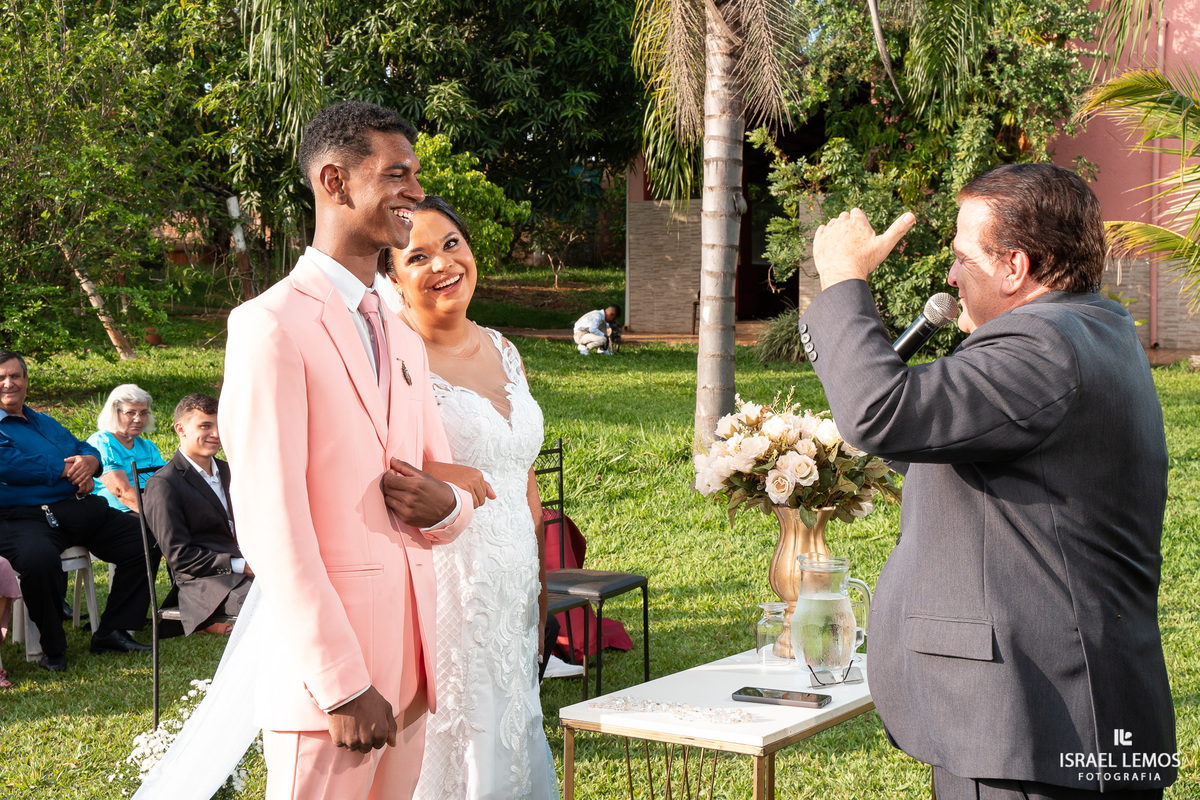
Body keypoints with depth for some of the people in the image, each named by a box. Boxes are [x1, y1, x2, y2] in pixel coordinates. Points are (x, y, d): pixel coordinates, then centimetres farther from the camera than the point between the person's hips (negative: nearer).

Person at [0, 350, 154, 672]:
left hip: (80, 509, 8)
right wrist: (66, 470, -7)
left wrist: (88, 462, -3)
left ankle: (112, 632, 3)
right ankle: (52, 647, -18)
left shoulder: (47, 423, 28)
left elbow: (87, 449, 24)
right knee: (39, 558, -40)